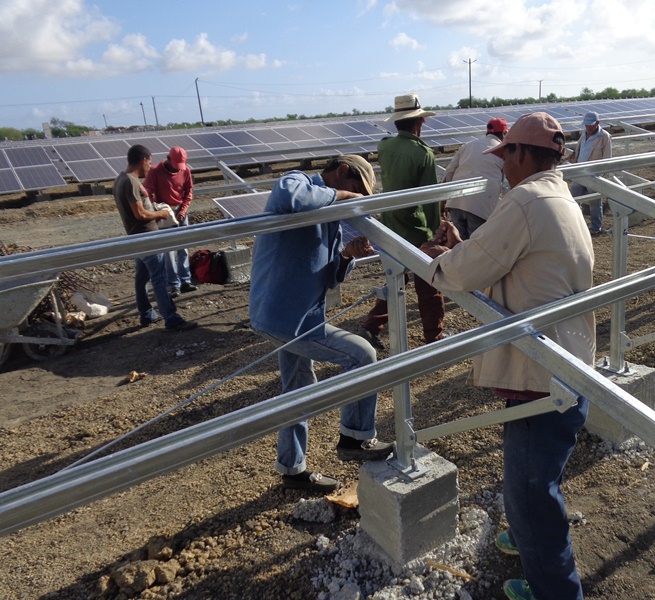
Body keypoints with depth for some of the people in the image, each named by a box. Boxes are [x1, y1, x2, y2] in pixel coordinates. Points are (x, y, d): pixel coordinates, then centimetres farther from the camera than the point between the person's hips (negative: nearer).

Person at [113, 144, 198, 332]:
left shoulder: (120, 180, 11)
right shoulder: (131, 182, -20)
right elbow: (140, 213, -23)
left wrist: (154, 213, 11)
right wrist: (160, 214, -7)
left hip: (137, 238, 10)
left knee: (141, 278, 15)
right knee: (159, 279, -8)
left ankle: (147, 315, 24)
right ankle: (172, 320, -6)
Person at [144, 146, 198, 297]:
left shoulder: (185, 170, -3)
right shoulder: (155, 171, -13)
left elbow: (189, 192, 4)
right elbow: (148, 194, -11)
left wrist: (183, 210, -7)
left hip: (180, 212, 4)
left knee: (183, 248, 6)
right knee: (169, 250, -5)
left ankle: (185, 281, 12)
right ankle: (174, 285, -1)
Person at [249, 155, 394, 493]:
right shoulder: (299, 182, -12)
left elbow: (330, 278, 14)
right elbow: (286, 196, -40)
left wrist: (348, 254, -7)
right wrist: (341, 195, -26)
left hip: (286, 315, 10)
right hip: (287, 318, -10)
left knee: (300, 391, 20)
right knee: (362, 355, -3)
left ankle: (292, 468, 37)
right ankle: (356, 438, 13)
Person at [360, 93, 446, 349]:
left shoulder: (384, 147, -2)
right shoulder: (423, 153, -19)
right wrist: (435, 230, -4)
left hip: (390, 227, 6)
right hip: (417, 231, -6)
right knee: (428, 287, 9)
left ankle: (371, 326, 18)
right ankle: (434, 336, 22)